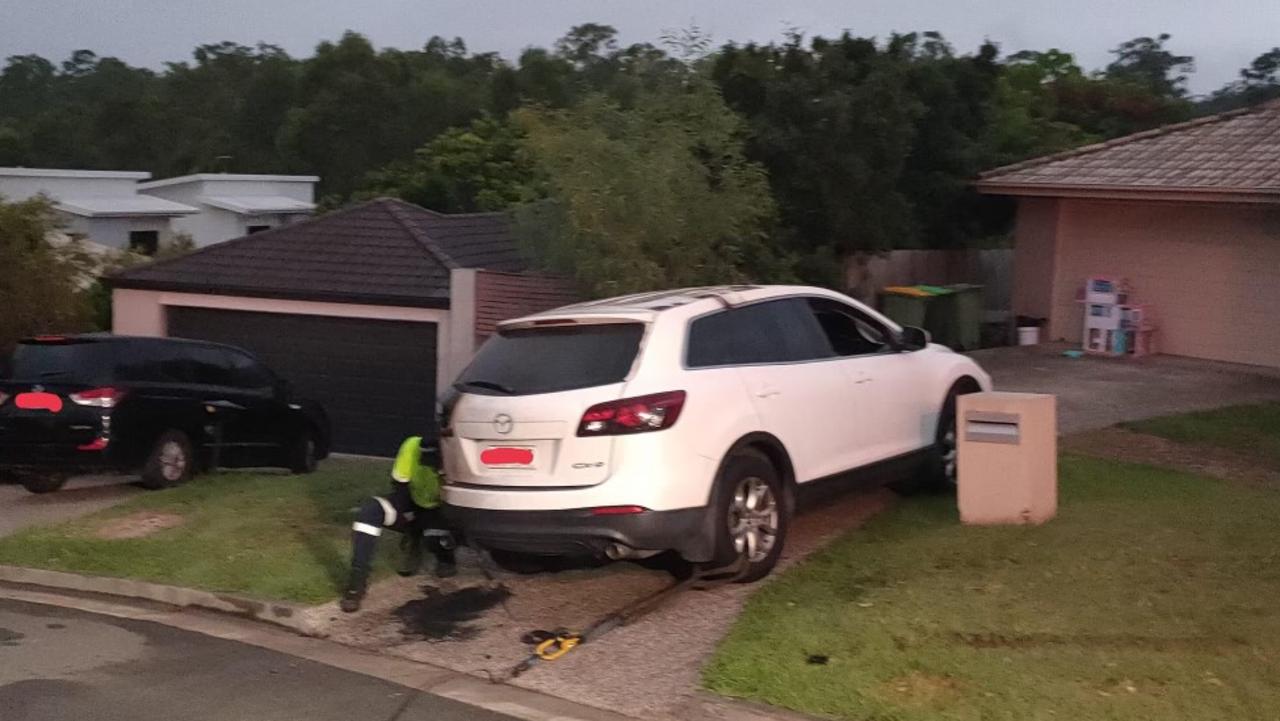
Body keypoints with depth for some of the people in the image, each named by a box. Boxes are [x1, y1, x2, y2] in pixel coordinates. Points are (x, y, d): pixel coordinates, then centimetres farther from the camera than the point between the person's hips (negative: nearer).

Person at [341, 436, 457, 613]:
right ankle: (357, 581, -18)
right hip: (412, 507, 1)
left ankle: (445, 557, 7)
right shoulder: (413, 447, -28)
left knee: (437, 538, -33)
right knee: (370, 511, -27)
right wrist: (411, 518, -19)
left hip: (441, 512, -1)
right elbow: (399, 489, -14)